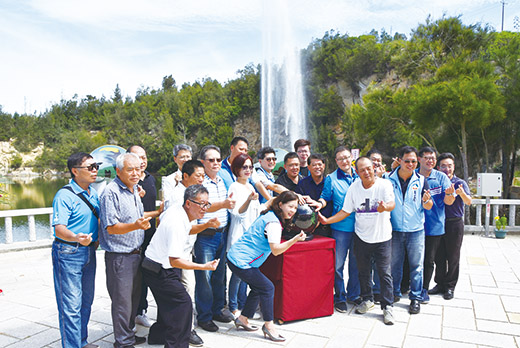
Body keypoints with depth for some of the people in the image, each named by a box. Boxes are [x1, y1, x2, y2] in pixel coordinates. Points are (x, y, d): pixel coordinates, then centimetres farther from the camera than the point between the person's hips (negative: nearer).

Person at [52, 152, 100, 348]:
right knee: (71, 305, -2)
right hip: (68, 253, -8)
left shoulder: (93, 193, 8)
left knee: (86, 301, 18)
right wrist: (76, 238, -44)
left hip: (89, 251, 8)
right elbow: (59, 229, -26)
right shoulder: (64, 196, -16)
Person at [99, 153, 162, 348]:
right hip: (119, 256, -8)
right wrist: (135, 225, -36)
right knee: (122, 300, 3)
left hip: (136, 253, 9)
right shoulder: (111, 192, -17)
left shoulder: (134, 189, 10)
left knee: (134, 297, 19)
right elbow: (111, 227, -22)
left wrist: (158, 212, 19)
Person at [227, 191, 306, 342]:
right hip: (240, 261, -10)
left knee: (258, 289, 18)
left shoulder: (269, 215, 9)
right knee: (267, 288, -7)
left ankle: (242, 319, 30)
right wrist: (295, 239, -36)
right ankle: (268, 326, 6)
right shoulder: (273, 223, -21)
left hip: (237, 258, 10)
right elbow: (276, 250, -27)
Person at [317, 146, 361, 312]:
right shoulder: (331, 179, 0)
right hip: (340, 227, -3)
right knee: (338, 264, 1)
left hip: (358, 227, 3)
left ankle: (353, 294, 29)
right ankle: (340, 297, 17)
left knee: (356, 263, 13)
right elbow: (325, 198, 2)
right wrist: (320, 203, -18)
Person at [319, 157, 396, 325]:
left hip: (382, 237, -3)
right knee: (363, 271, 15)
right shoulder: (354, 188, -2)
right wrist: (326, 220, -8)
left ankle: (387, 307, 16)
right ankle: (367, 300, 35)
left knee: (385, 273, 1)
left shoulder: (384, 184, -12)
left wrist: (385, 207, -52)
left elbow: (392, 204, -29)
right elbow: (345, 211, 3)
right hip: (361, 236, 3)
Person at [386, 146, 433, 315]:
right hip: (394, 230, 0)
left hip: (415, 231, 0)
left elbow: (429, 207, 1)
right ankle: (394, 293, 29)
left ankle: (416, 298, 19)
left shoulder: (421, 180, 0)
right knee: (394, 264, 12)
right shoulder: (389, 179, -2)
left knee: (416, 265, 6)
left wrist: (426, 200, -21)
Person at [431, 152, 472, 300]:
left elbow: (469, 202, -18)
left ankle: (450, 286, 17)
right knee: (439, 256, 10)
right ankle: (440, 284, 23)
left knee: (453, 257, 5)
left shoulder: (460, 183, -3)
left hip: (455, 224, -3)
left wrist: (462, 193, -40)